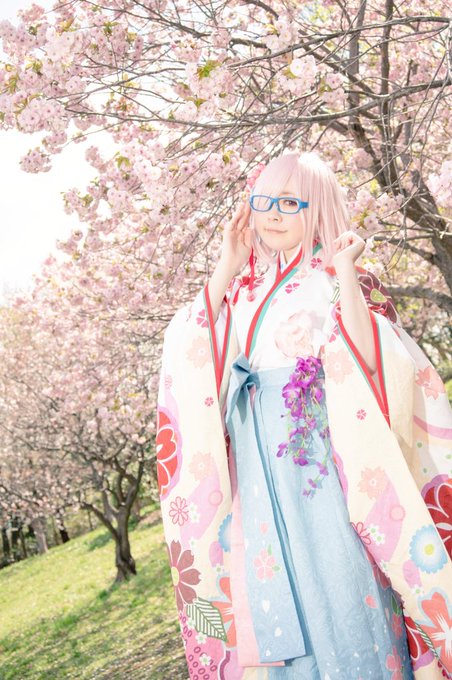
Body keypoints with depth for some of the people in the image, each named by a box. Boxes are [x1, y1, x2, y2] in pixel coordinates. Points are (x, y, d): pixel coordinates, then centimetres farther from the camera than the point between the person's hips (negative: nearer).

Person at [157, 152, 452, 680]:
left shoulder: (348, 284, 0)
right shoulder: (247, 294, 14)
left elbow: (370, 366, -15)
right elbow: (195, 351, -1)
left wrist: (346, 277, -18)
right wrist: (227, 267, 1)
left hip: (327, 466, -4)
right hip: (261, 477, 5)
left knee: (341, 590, -1)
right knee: (277, 607, 9)